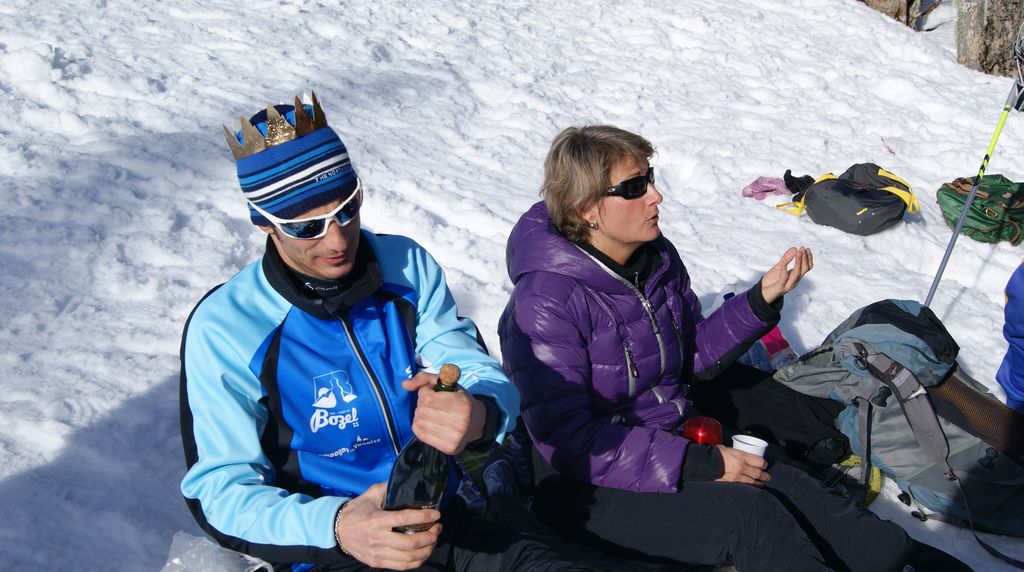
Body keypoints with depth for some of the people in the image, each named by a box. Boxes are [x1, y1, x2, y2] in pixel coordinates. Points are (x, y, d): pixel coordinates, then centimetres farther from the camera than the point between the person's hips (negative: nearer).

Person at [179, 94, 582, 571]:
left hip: (445, 517, 5)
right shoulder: (222, 328, -10)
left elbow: (483, 375, -4)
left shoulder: (408, 266, 0)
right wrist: (335, 525, -30)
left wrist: (480, 414, -29)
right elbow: (219, 490, -10)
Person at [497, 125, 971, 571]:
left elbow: (692, 355, 11)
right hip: (586, 486, -6)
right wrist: (699, 465, -24)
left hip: (674, 446, 7)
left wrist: (763, 298, -4)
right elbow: (567, 440, -23)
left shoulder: (657, 258, 1)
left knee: (807, 498, -15)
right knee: (749, 513, -26)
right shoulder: (546, 302, -21)